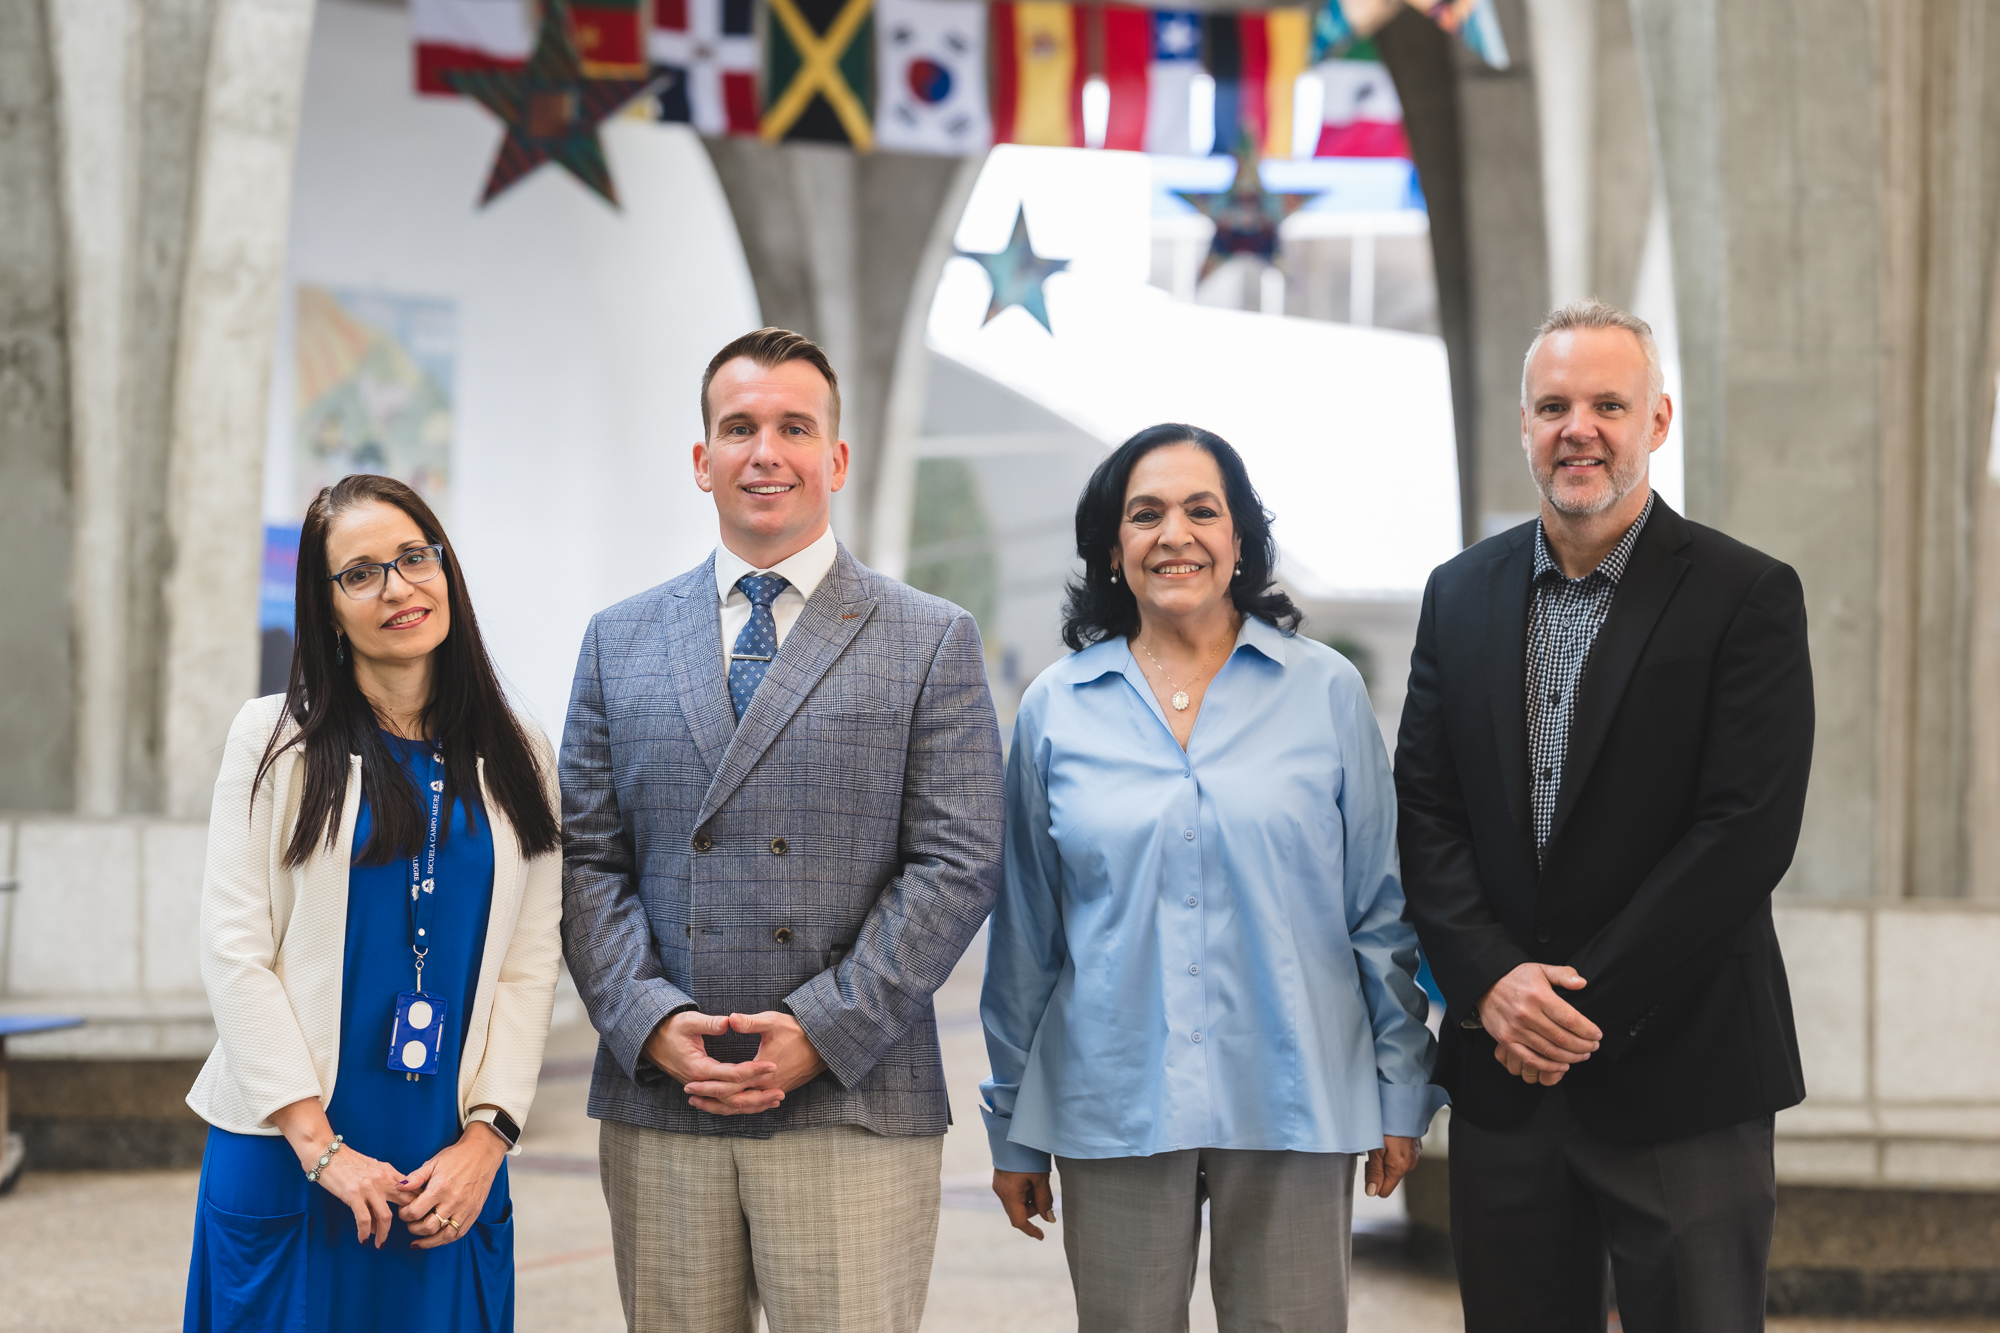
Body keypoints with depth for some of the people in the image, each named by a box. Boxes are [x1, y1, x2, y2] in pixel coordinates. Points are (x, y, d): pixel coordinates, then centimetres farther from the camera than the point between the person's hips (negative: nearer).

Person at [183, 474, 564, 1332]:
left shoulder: (517, 758, 7)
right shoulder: (275, 739, 1)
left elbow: (530, 966, 3)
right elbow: (234, 952, -5)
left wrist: (485, 1136, -7)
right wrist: (318, 1145, -11)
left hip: (451, 1167, 2)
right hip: (284, 1156, -2)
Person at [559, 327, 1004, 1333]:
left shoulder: (931, 643, 4)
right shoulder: (621, 642, 13)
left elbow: (957, 864, -3)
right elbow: (587, 860, 9)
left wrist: (822, 1033, -11)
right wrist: (651, 1021, -7)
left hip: (853, 1108, -2)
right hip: (657, 1106, 3)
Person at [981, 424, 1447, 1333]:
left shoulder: (1326, 690, 3)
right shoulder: (1055, 708, 5)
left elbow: (1382, 909, 6)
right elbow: (1024, 933, 10)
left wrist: (1402, 1089, 3)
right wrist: (1012, 1123, 11)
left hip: (1293, 1109, -1)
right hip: (1112, 1111, 1)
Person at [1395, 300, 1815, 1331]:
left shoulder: (1747, 597, -5)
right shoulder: (1460, 594, 9)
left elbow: (1746, 832, -13)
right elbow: (1424, 812, 5)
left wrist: (1589, 1009, -15)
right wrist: (1491, 983, -10)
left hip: (1678, 1079, -4)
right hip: (1501, 1068, 4)